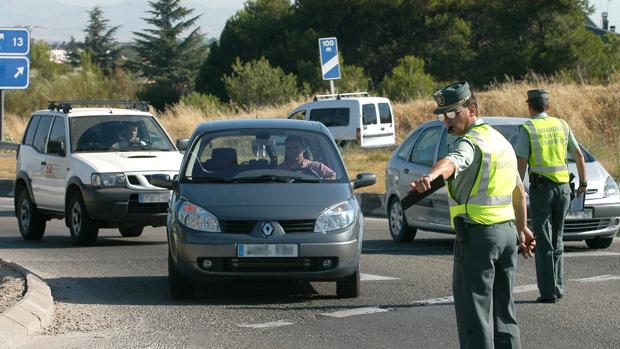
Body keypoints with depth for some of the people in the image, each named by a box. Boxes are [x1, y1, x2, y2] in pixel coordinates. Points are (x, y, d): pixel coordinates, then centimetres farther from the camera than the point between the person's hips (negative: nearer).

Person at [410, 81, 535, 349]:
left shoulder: (470, 141, -12)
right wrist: (522, 228, 36)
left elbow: (452, 162, -37)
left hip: (477, 234, -9)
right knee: (503, 309, 16)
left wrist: (429, 178, -56)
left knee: (474, 310, -7)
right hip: (508, 231, 9)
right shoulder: (500, 140, 18)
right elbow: (519, 190, 27)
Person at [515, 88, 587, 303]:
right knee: (557, 240, 15)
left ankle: (548, 292, -4)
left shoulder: (527, 129, -6)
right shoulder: (562, 125, 8)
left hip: (541, 188, -4)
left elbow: (521, 163, -11)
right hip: (563, 188, 4)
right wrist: (583, 182, 25)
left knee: (544, 242, -1)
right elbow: (578, 155, 14)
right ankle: (558, 288, 14)